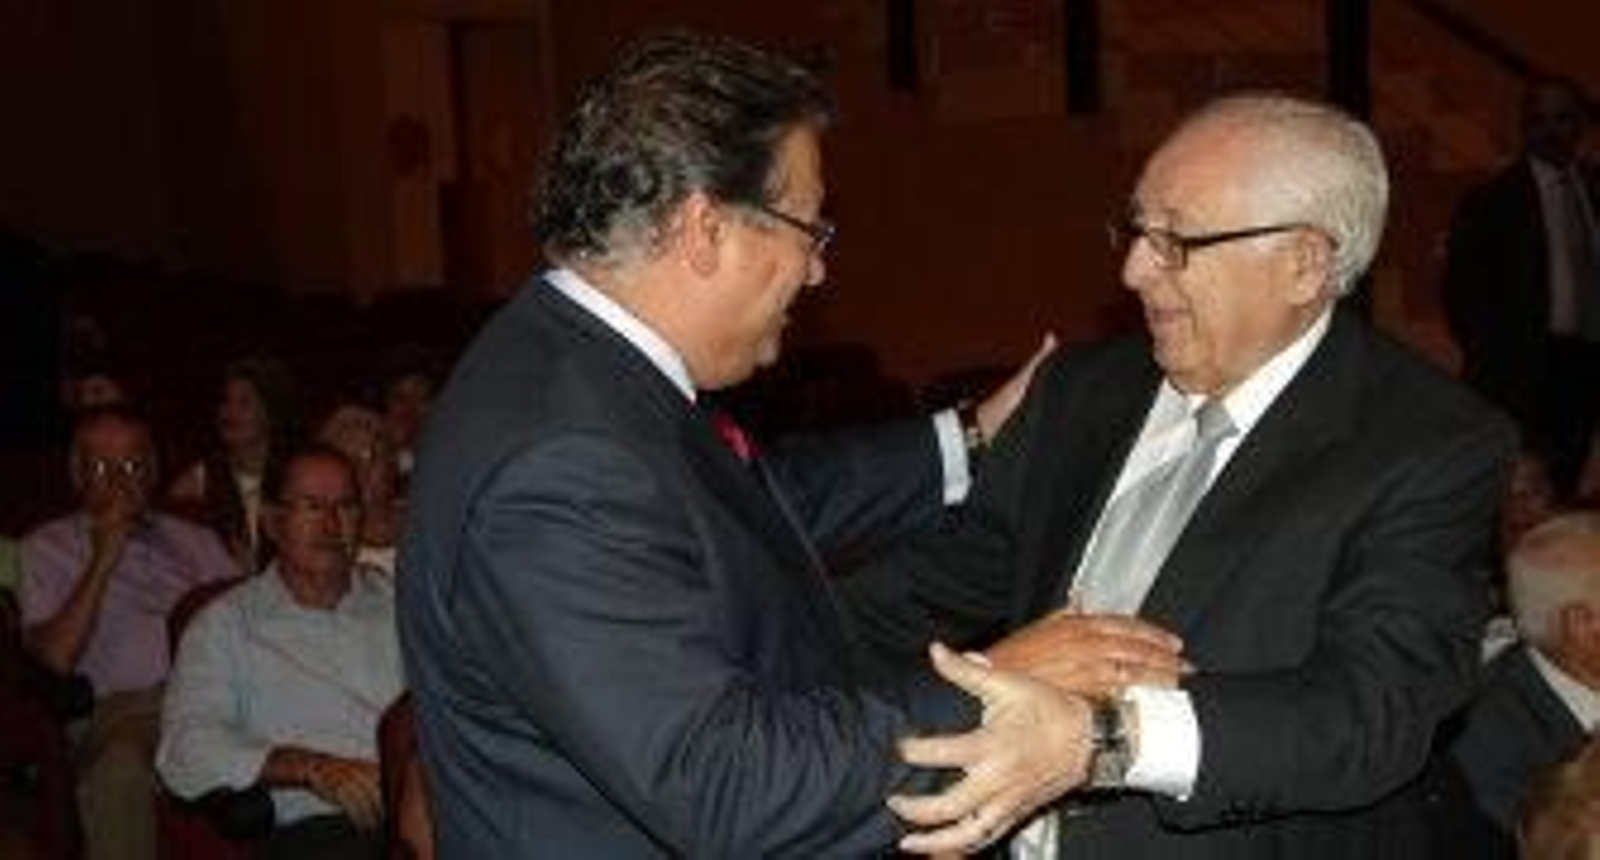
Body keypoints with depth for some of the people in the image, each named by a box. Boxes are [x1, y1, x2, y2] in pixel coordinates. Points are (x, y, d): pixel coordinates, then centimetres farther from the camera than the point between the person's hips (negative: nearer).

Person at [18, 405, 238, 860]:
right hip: (120, 707, -2)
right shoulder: (44, 548, 16)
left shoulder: (197, 541, 26)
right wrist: (102, 563, -3)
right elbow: (53, 660, 0)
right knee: (121, 766, -38)